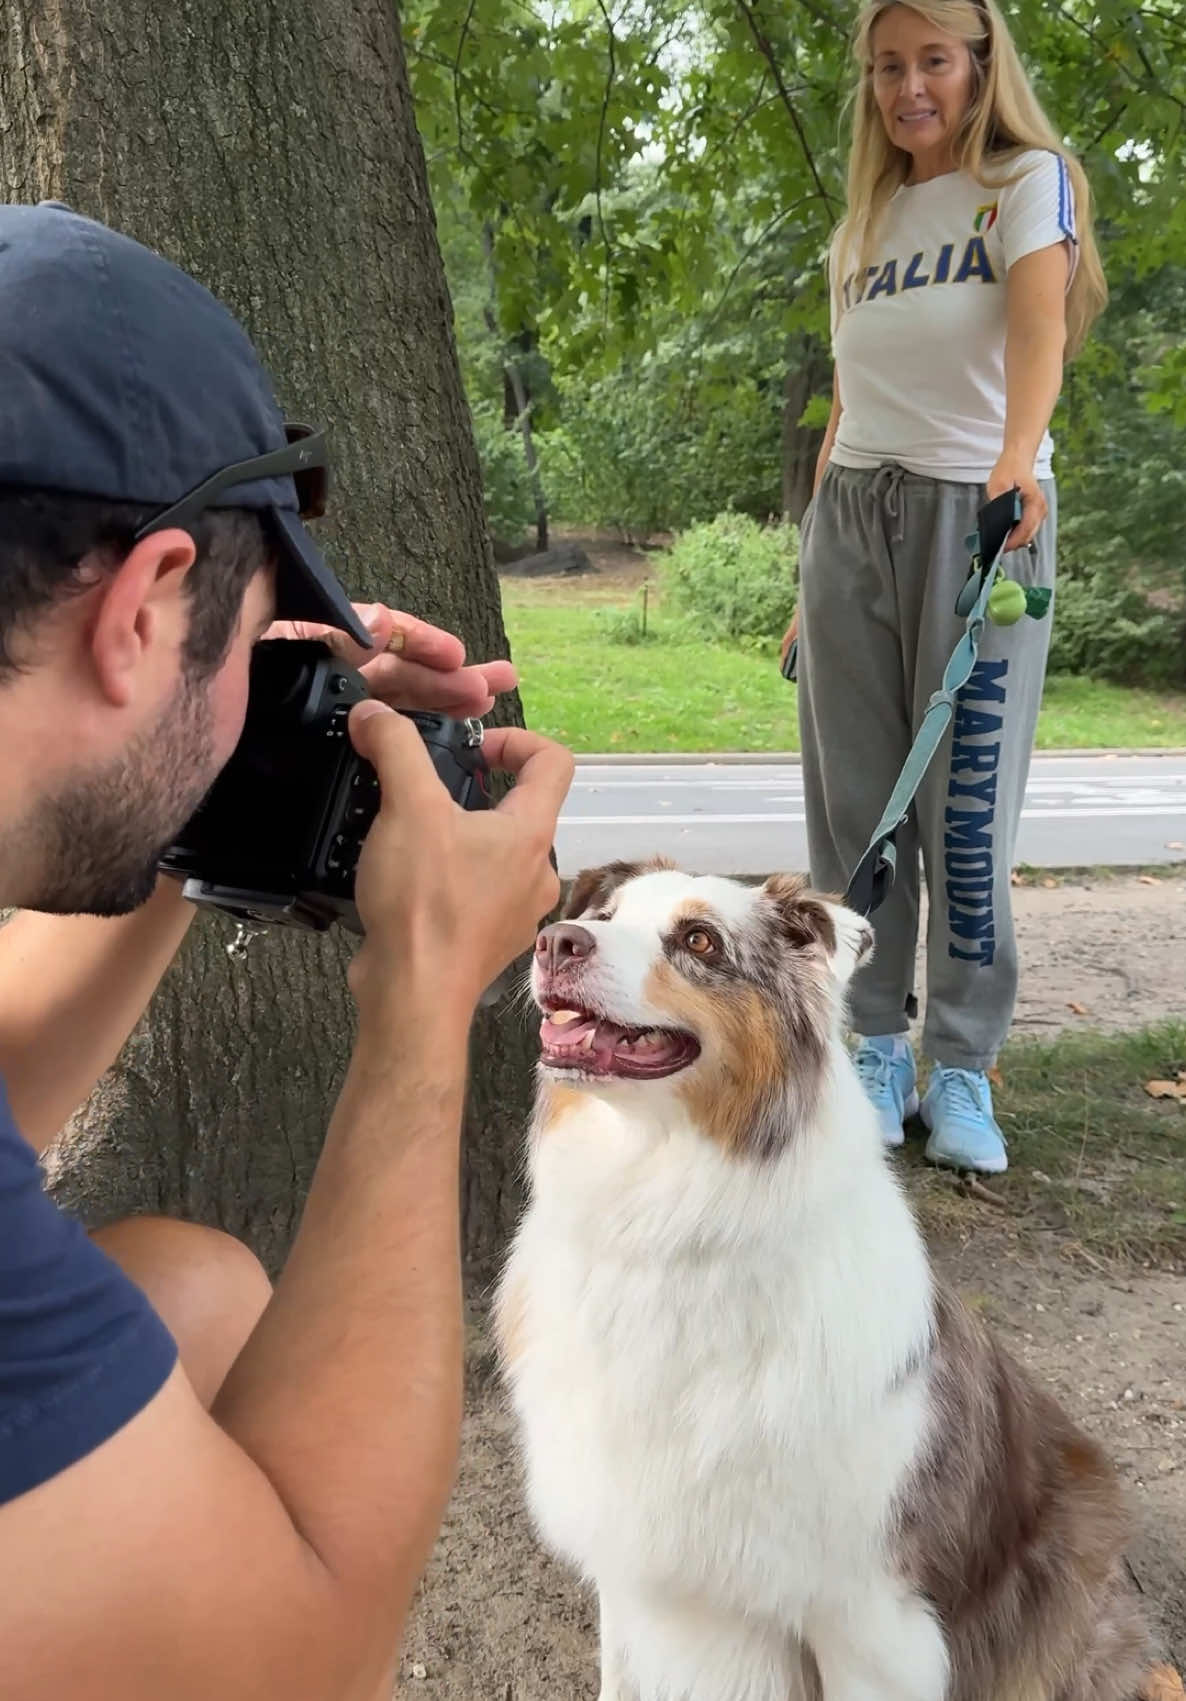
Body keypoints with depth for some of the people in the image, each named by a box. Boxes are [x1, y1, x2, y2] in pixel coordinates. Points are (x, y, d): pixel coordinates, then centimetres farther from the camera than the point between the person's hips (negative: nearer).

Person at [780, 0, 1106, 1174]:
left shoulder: (1028, 180, 3)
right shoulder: (859, 232, 18)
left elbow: (1039, 321, -18)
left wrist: (1018, 458, -39)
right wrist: (811, 582, 12)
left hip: (975, 510, -5)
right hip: (850, 516, 5)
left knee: (966, 802, -6)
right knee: (855, 802, 2)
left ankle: (963, 1072, 6)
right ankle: (875, 1049, 13)